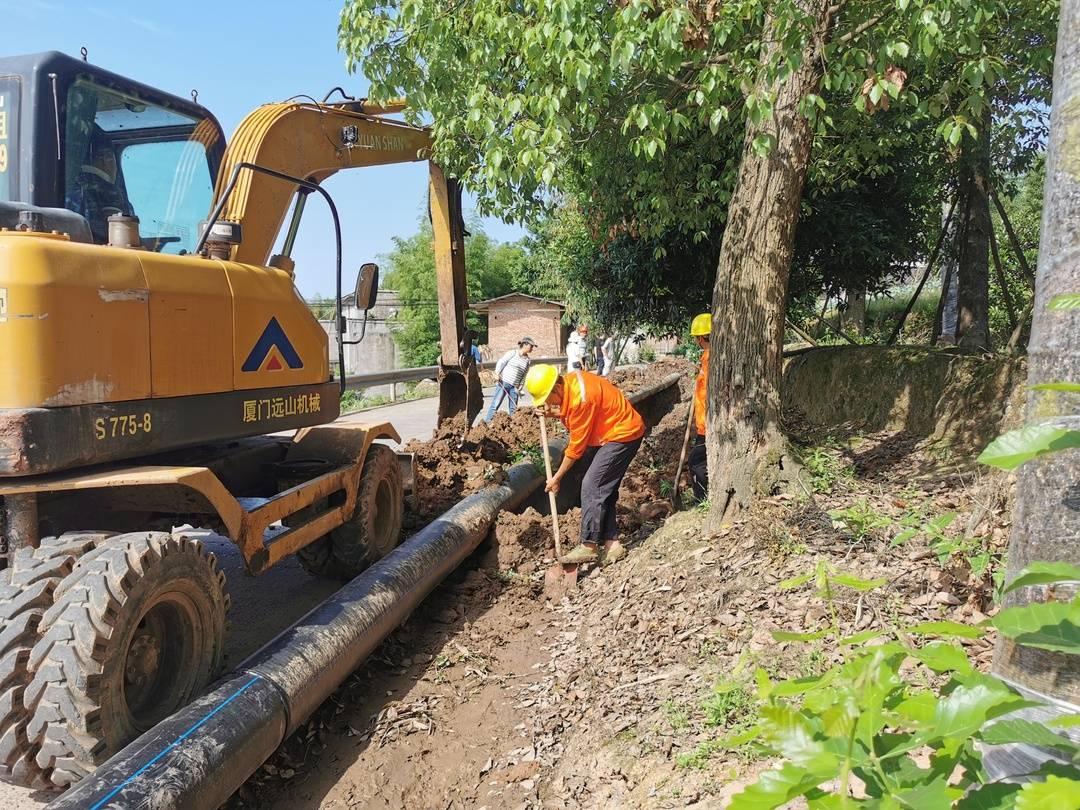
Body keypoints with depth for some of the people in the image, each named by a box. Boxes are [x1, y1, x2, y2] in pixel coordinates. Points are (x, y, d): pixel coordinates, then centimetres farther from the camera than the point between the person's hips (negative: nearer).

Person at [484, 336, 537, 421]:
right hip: (503, 382, -5)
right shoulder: (512, 353, -2)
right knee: (496, 404, -7)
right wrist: (497, 373, -17)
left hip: (514, 387, 5)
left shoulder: (527, 360, 10)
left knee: (513, 408, 6)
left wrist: (519, 388, 9)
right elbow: (501, 362, -4)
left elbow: (524, 376, 13)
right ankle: (487, 421, -5)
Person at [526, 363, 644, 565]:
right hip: (607, 433, 10)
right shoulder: (569, 381, -2)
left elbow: (577, 446, -21)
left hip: (623, 435, -10)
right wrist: (554, 412, -12)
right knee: (603, 490, 9)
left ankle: (588, 547, -8)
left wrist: (557, 478, -11)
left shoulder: (580, 399, -29)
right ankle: (612, 544, 13)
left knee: (591, 487, -12)